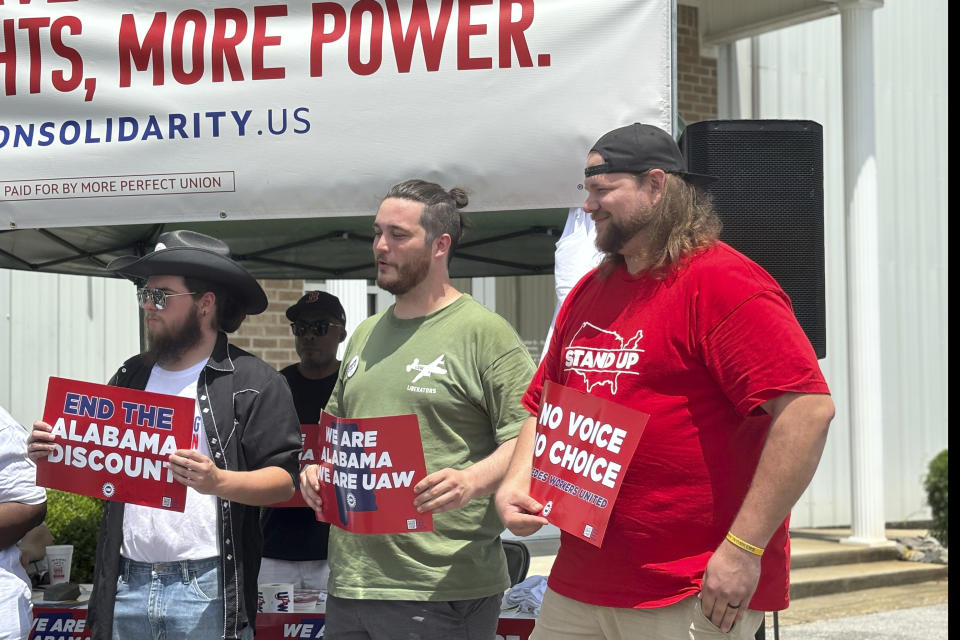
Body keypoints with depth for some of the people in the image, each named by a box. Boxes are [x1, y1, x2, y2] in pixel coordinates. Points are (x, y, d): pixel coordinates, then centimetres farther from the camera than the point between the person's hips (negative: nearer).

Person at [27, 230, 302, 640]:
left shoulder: (253, 382, -3)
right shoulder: (131, 377, 16)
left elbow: (284, 482, -9)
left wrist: (218, 482, -26)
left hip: (207, 590, -5)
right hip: (125, 586, 5)